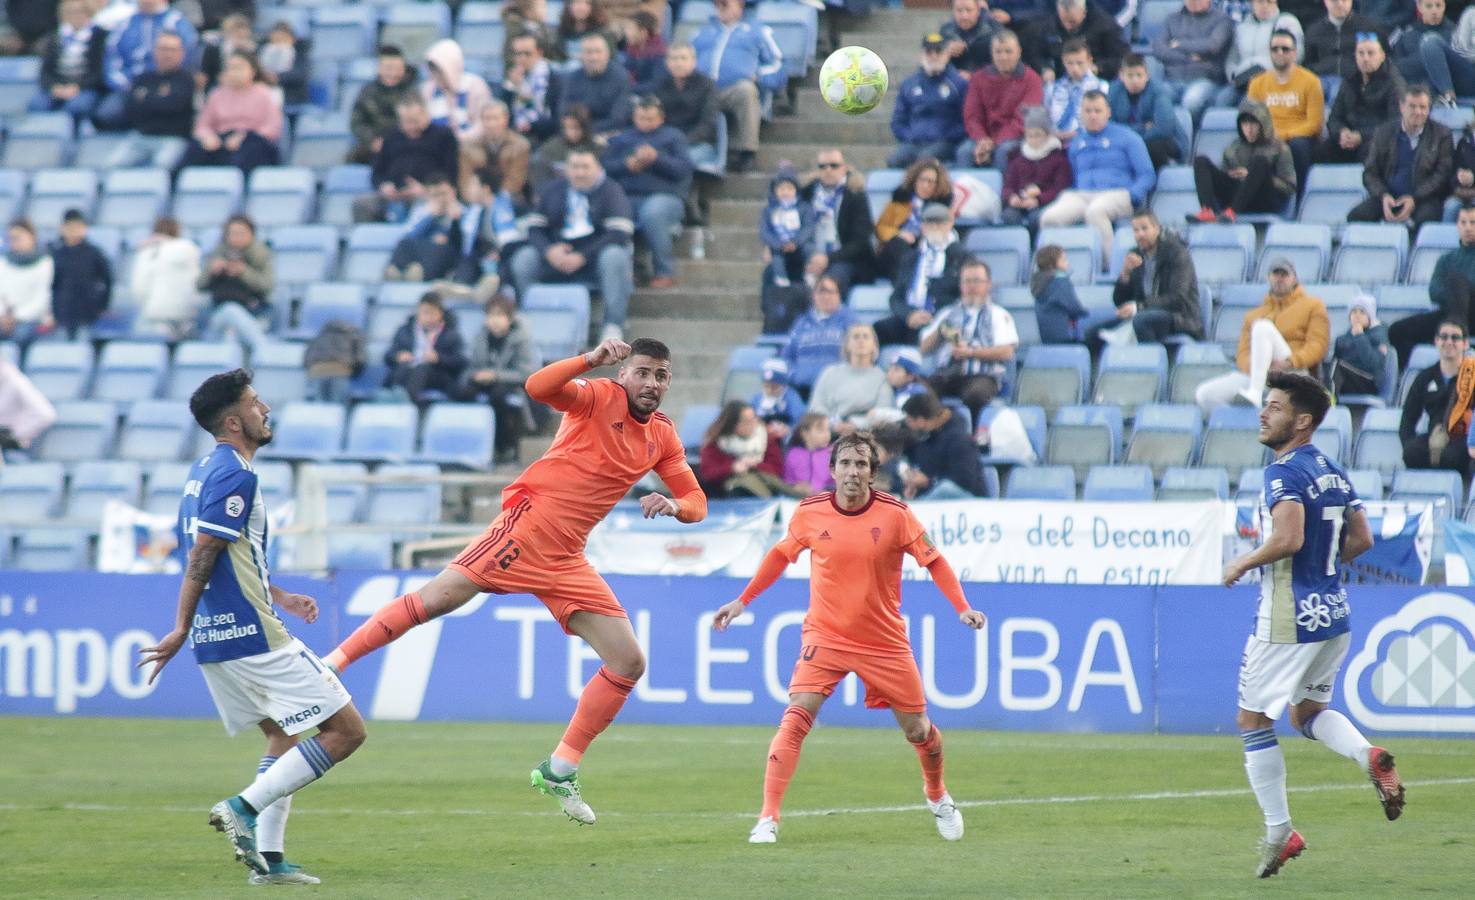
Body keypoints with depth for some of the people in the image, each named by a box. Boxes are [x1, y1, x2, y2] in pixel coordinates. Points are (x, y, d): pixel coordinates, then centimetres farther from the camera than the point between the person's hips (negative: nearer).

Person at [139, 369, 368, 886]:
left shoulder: (206, 470, 16)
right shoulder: (235, 475, -15)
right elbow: (201, 557, -19)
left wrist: (279, 597, 25)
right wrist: (181, 631, -19)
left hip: (219, 639, 10)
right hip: (250, 635, -10)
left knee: (284, 735, 18)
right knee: (346, 730, -6)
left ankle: (268, 857, 9)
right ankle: (244, 807, -12)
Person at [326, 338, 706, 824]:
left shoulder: (663, 436, 14)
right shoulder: (600, 398, -4)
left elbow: (696, 502, 17)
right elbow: (537, 387, -22)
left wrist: (673, 504, -5)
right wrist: (592, 359, -33)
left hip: (567, 557, 7)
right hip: (530, 520, -7)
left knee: (629, 663, 0)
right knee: (436, 598, -21)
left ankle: (560, 770, 9)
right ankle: (335, 661, -12)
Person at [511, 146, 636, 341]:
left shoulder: (611, 191, -1)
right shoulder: (551, 191, 12)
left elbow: (619, 234, -13)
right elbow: (534, 228, 8)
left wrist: (582, 257, -21)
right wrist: (549, 251, -15)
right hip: (558, 255, 3)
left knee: (615, 256, -35)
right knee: (523, 258, -21)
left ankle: (613, 327, -34)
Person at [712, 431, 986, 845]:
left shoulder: (894, 514, -11)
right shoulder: (809, 513, -6)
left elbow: (934, 560, -2)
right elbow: (781, 555, 12)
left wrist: (962, 607, -13)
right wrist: (742, 601, 13)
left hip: (884, 640, 0)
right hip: (825, 636, 0)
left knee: (917, 730, 8)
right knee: (796, 716, -20)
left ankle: (937, 795, 40)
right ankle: (768, 818, -19)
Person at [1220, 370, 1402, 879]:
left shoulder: (1284, 473, -16)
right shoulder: (1334, 472, 10)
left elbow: (1288, 538, -29)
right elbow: (1361, 540, 13)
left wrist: (1242, 564, -14)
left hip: (1288, 621, -8)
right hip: (1334, 615, 8)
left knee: (1253, 719, 5)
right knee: (1308, 711, 23)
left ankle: (1279, 832, 4)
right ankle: (1370, 757, -5)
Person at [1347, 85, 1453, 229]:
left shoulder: (1441, 135, 6)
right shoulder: (1383, 133, 12)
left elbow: (1443, 174, -1)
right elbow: (1370, 172, 10)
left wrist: (1414, 199, -14)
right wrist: (1383, 196, -11)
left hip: (1424, 198, -3)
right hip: (1389, 199, 3)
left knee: (1426, 219, -39)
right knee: (1355, 216, -24)